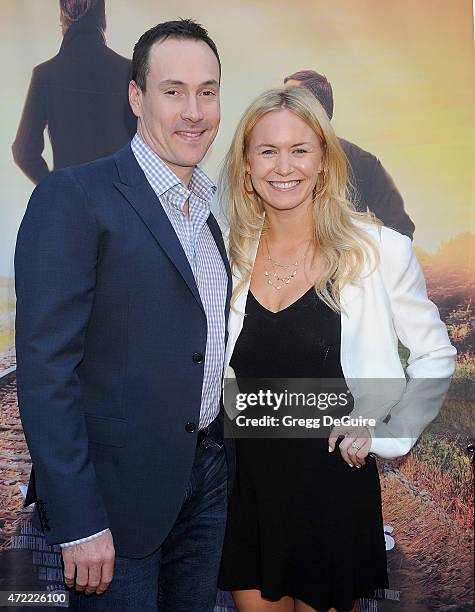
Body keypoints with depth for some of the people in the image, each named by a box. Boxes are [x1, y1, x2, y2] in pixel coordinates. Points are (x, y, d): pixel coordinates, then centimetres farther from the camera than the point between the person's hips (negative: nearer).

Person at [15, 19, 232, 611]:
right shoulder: (73, 197, -14)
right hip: (117, 493, -6)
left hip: (205, 479, 7)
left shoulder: (212, 211, 10)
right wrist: (77, 521, -19)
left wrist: (217, 459, 10)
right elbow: (44, 366, -18)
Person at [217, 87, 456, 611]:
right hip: (247, 482, 3)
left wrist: (387, 436, -6)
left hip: (335, 482, -3)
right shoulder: (230, 256, 0)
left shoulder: (378, 250, -10)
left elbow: (435, 355, 0)